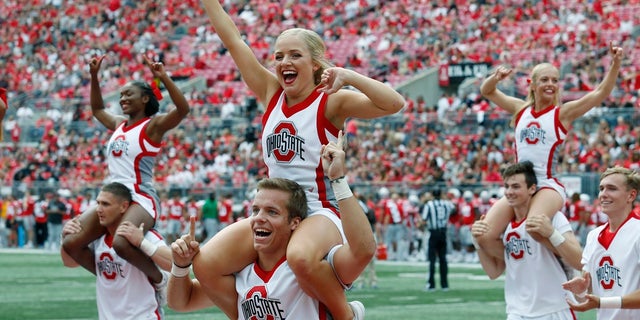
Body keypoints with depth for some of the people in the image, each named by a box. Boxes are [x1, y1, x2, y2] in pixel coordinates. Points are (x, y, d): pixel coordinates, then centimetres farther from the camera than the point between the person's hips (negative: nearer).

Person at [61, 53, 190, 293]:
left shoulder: (153, 125, -4)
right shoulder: (119, 124, 17)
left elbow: (182, 109, -22)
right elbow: (97, 109, 38)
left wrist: (163, 78, -29)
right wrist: (94, 77, 30)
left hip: (140, 198, -8)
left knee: (122, 243, -38)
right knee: (71, 244, -7)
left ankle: (159, 280, -13)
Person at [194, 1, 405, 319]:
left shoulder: (331, 101, -6)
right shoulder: (271, 93, 8)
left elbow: (394, 103, -20)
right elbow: (232, 39, 7)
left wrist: (347, 76, -26)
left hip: (320, 212, -6)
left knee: (301, 258, -40)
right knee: (205, 264, -16)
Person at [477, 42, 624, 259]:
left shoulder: (562, 113, 1)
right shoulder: (521, 110, 12)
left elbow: (601, 93, -8)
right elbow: (487, 91, 20)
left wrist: (615, 64, -21)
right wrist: (496, 77, -2)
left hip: (548, 186, -5)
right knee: (484, 237, -12)